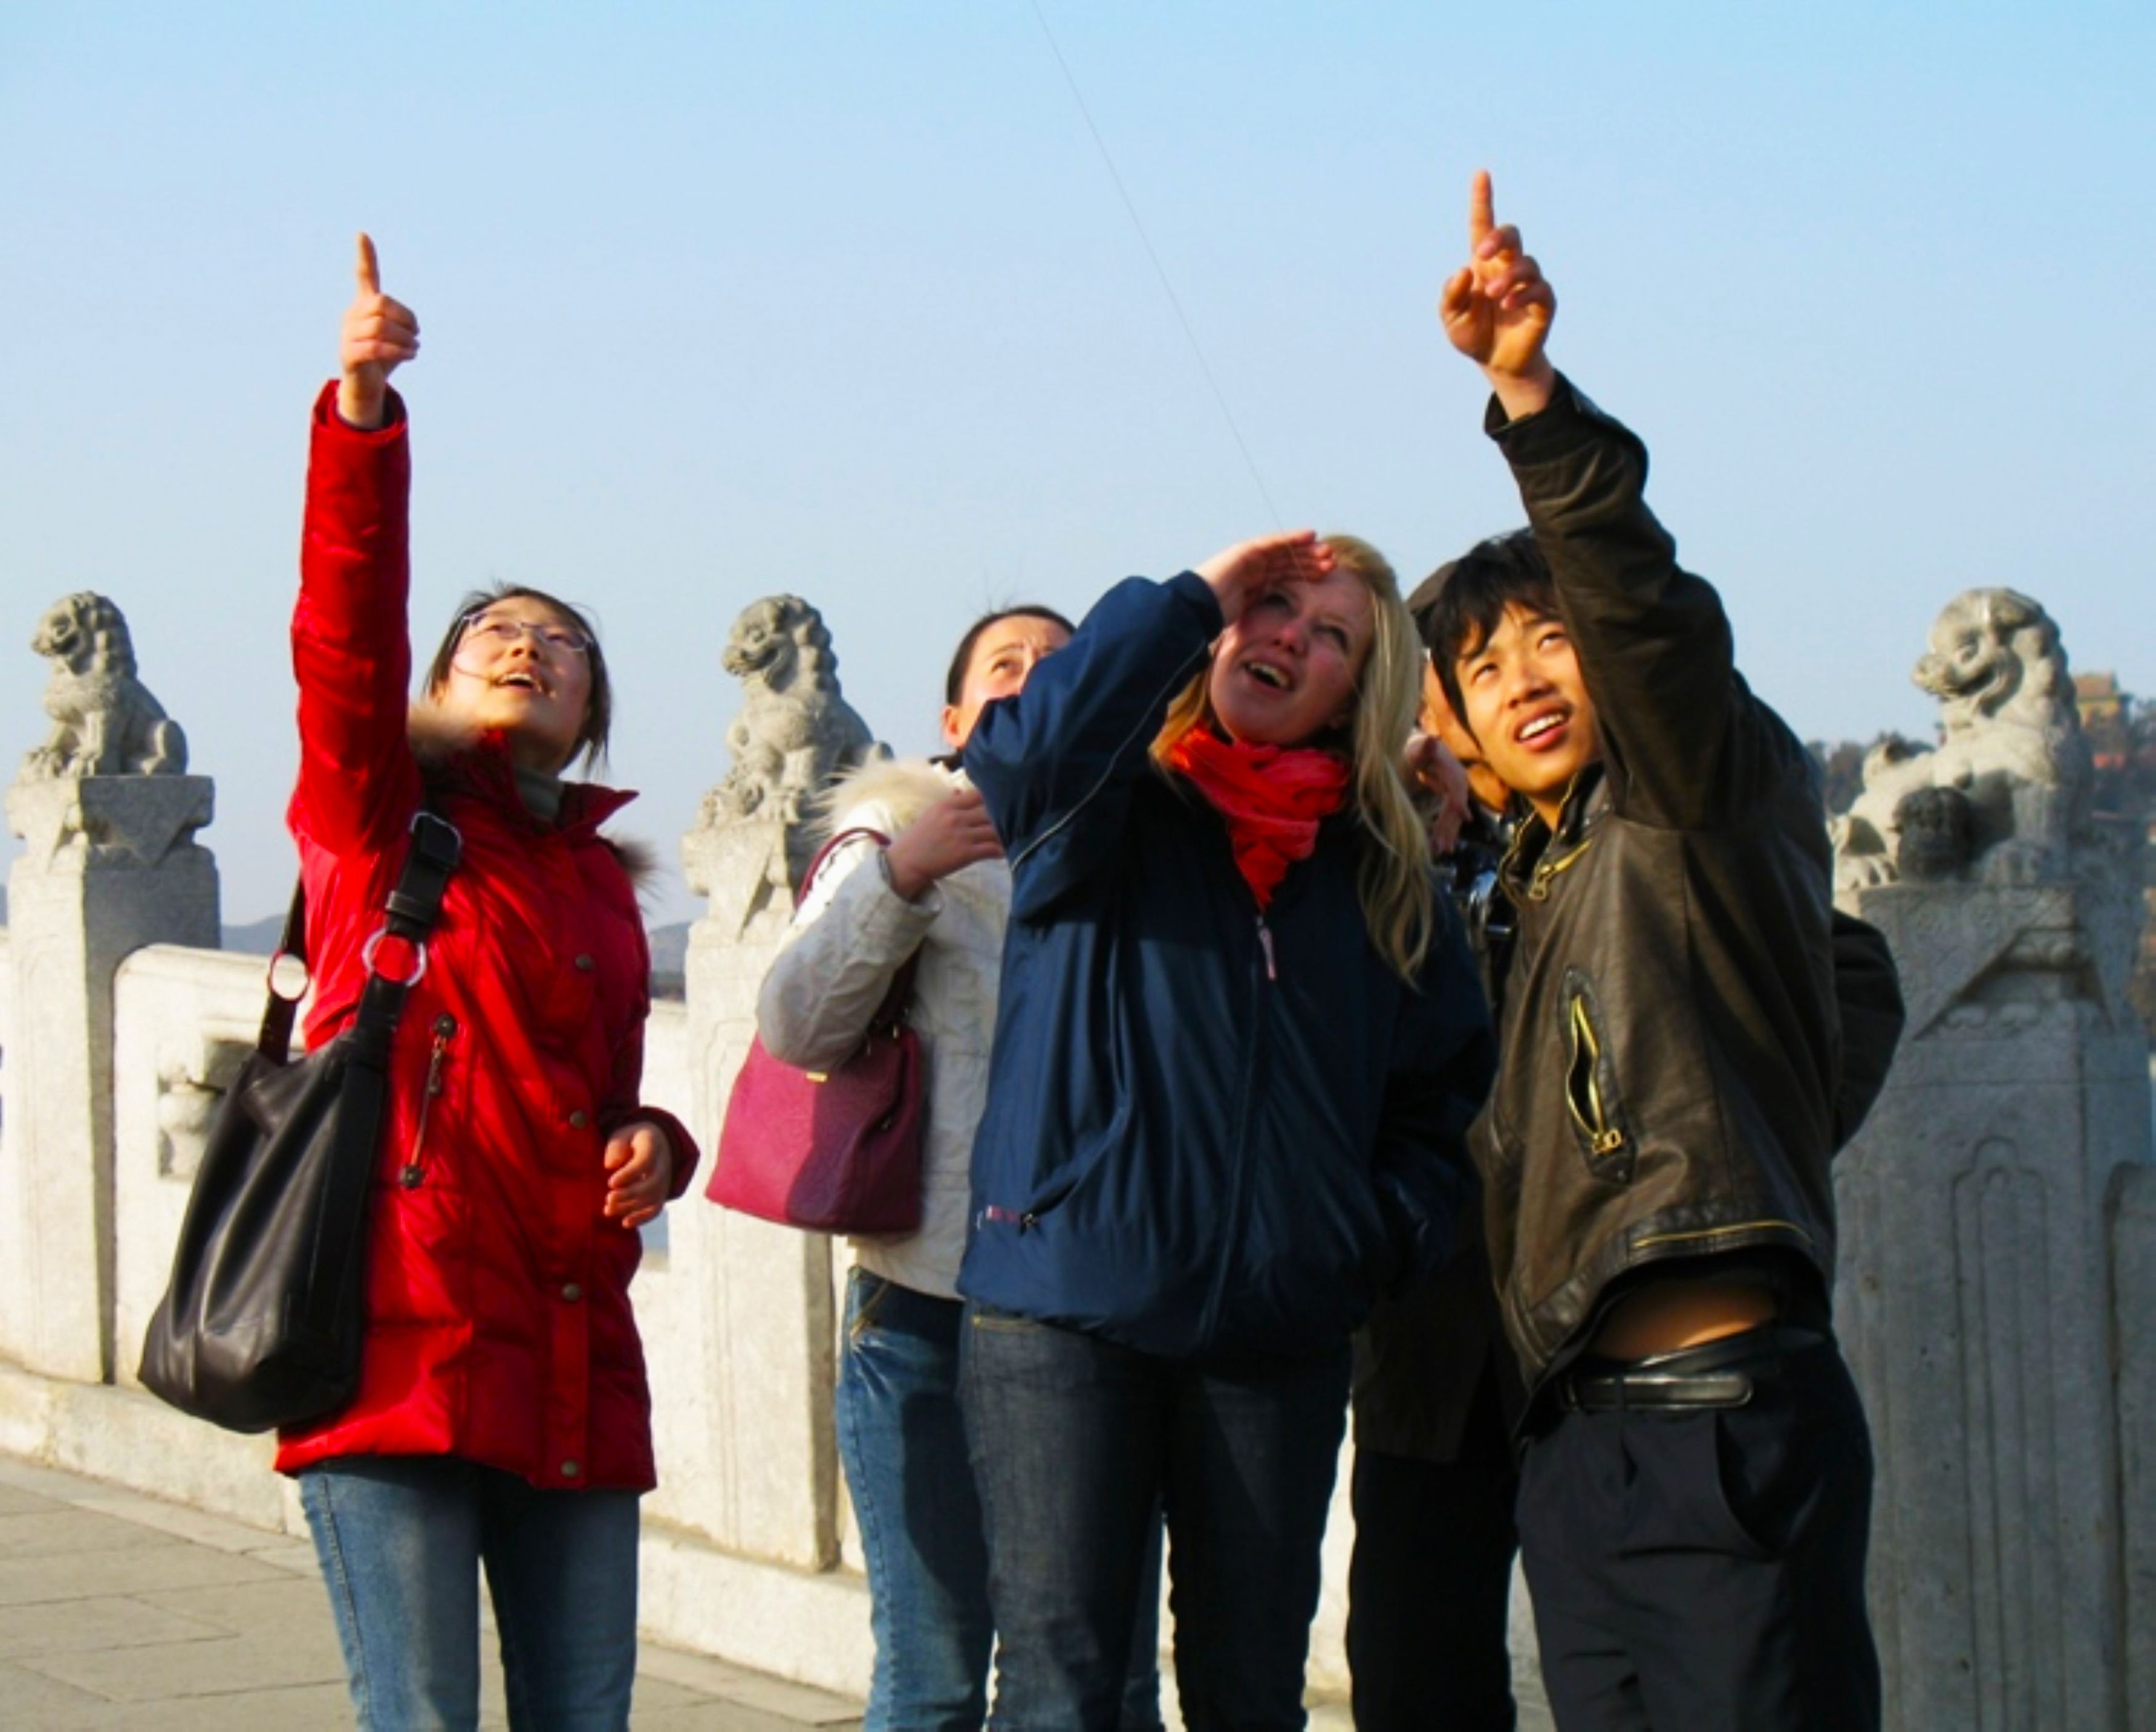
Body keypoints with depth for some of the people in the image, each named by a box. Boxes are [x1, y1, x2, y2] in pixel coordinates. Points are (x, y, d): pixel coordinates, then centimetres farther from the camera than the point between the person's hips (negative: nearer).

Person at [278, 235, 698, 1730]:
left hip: (572, 1368, 5)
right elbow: (348, 629, -10)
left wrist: (649, 1145, 9)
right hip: (399, 1350, -5)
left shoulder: (599, 883, 20)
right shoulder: (378, 823, 7)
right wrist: (361, 418, -23)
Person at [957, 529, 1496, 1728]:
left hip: (1277, 1338, 4)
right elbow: (1034, 749, -23)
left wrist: (1390, 1230, 3)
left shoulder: (1378, 868, 13)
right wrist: (1196, 599, -13)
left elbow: (1444, 1081, 20)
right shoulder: (1118, 812, 1)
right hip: (1066, 1313, -4)